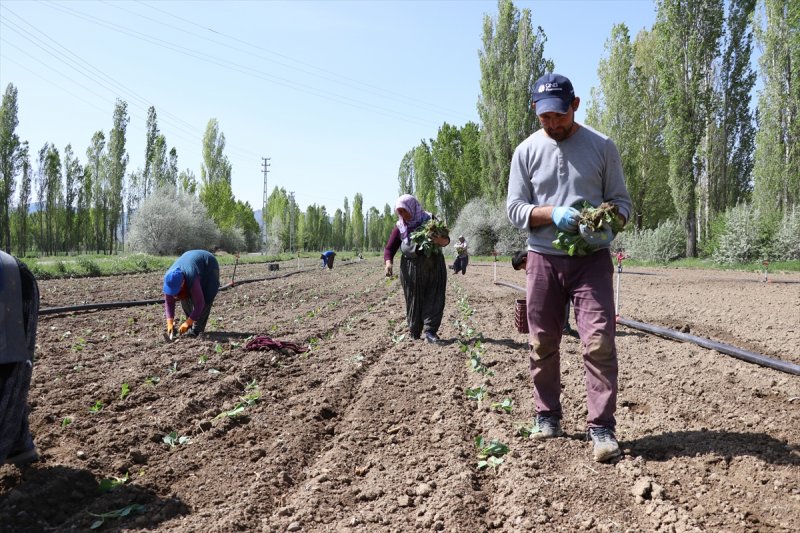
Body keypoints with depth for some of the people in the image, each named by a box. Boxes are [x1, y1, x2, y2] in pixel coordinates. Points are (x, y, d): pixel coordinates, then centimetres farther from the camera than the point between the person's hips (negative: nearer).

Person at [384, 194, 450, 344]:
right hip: (411, 268, 1)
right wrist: (388, 263, -17)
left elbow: (446, 239, 1)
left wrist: (441, 240, -24)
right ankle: (414, 335, 15)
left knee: (434, 300, -7)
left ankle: (430, 332, -7)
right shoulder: (400, 228, 4)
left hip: (434, 266, 0)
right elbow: (389, 248, 3)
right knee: (414, 302, 4)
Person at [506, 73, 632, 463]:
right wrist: (553, 214, -18)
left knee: (599, 342, -9)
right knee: (542, 344, 7)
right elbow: (514, 208, 1)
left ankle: (602, 427, 0)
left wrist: (607, 222, -18)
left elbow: (621, 201, 5)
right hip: (543, 259, 1)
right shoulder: (526, 151, 4)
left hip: (592, 259, -1)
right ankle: (547, 416, 23)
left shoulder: (602, 147, 3)